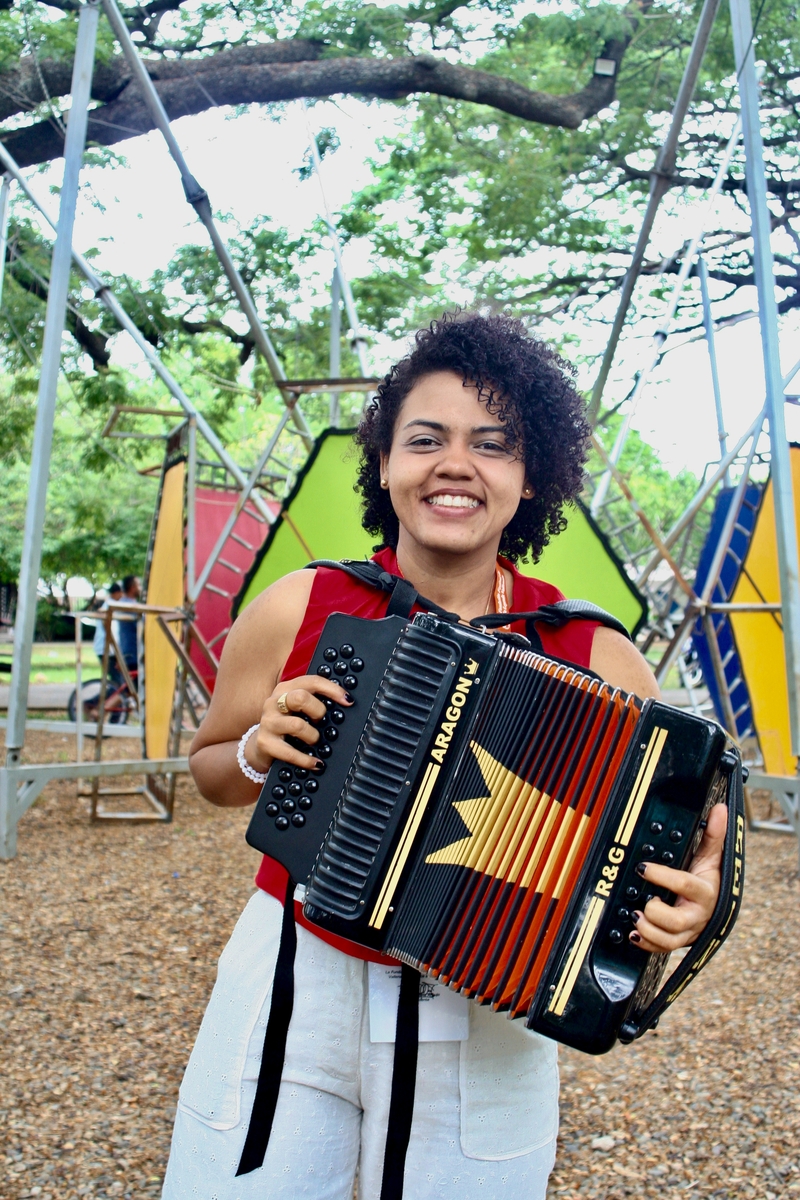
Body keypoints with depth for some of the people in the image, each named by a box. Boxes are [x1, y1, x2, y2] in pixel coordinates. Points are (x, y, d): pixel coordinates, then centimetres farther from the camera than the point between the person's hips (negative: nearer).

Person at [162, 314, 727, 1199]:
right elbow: (210, 769, 7)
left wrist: (693, 898, -21)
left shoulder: (597, 659, -11)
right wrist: (260, 751, -15)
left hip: (484, 1027, 0)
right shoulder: (294, 611, -8)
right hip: (290, 988, 1)